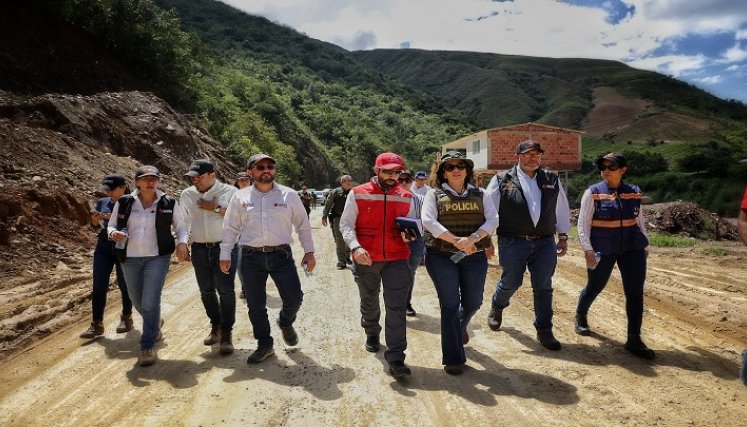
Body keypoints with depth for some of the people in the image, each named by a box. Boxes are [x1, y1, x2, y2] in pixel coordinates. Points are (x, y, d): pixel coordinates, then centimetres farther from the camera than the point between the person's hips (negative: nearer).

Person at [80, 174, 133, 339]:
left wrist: (113, 218, -24)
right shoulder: (102, 202, 8)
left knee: (124, 284, 8)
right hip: (104, 248, 4)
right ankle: (97, 324, 4)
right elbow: (95, 224, 16)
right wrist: (95, 218, -6)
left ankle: (126, 318, 26)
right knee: (99, 286, -1)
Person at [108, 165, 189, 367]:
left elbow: (181, 226, 7)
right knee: (137, 301, 17)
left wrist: (182, 242, -12)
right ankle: (155, 324, 48)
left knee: (150, 302, -11)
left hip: (157, 258, -3)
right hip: (130, 259, 3)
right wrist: (113, 233, -14)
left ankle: (147, 347, 2)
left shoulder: (169, 204, -3)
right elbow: (112, 225, 9)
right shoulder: (123, 203, 0)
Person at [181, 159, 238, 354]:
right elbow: (183, 221, 19)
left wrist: (217, 208, -17)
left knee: (225, 290, -7)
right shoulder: (187, 194, 9)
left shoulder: (229, 191, -4)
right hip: (200, 249, 5)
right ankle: (215, 326, 31)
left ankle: (226, 333, 2)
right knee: (206, 291, 12)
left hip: (225, 247, -4)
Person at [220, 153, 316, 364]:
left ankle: (285, 323, 33)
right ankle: (264, 345, 26)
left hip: (281, 255, 0)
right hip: (251, 258, 1)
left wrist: (309, 251, 3)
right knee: (256, 305, 8)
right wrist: (225, 255, 7)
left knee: (294, 298, -2)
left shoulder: (289, 195, 3)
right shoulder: (240, 197, 5)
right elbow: (230, 228, 10)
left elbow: (303, 225, 7)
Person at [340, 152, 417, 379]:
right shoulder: (358, 194, -4)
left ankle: (395, 359, -3)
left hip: (397, 260, 0)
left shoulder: (406, 197, 4)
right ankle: (372, 333, 48)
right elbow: (346, 224, -5)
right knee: (369, 303, 20)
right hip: (366, 260, 0)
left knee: (397, 308, -6)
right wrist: (355, 247, -22)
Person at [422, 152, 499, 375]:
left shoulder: (480, 195, 9)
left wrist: (472, 238, -22)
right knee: (450, 304, -2)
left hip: (474, 256, 3)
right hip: (441, 256, -3)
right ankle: (453, 358, 9)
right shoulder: (434, 195, 2)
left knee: (473, 302, 12)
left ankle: (460, 327, 48)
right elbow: (428, 221, -12)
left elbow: (493, 220, -4)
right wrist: (456, 240, -23)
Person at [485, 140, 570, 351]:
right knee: (511, 282, 8)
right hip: (512, 243, -3)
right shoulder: (502, 181, -3)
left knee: (543, 287, 4)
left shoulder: (552, 180, 8)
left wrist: (563, 236, 16)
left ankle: (544, 331, 17)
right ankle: (496, 307, 40)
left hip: (545, 243, 3)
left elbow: (562, 210, 17)